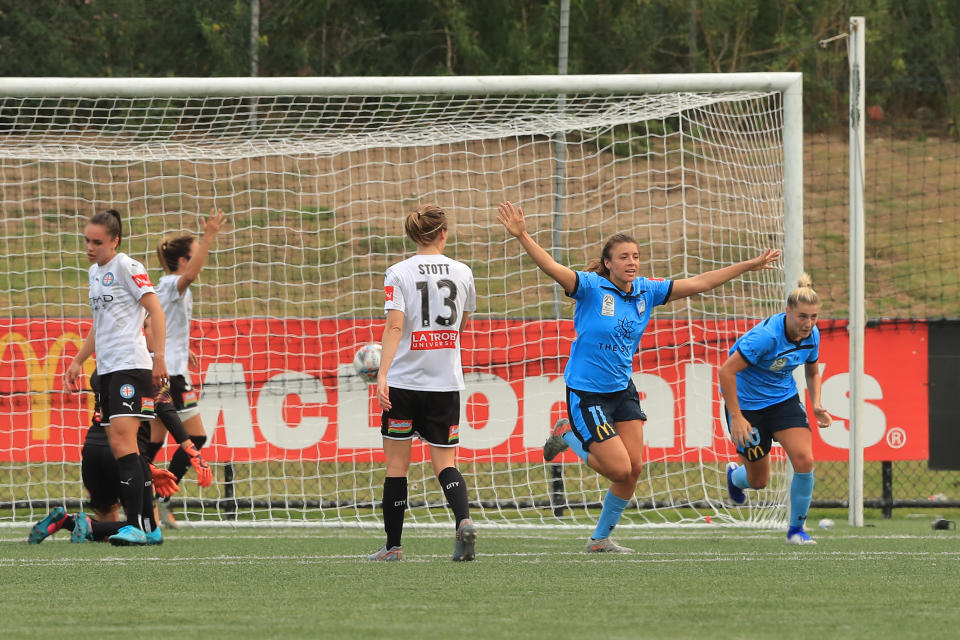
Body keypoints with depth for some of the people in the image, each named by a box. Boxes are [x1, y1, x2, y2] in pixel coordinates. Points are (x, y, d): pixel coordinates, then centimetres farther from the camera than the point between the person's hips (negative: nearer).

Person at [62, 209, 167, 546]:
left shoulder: (126, 267, -7)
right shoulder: (95, 272, 19)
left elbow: (156, 310, -11)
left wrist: (159, 359, -20)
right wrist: (78, 361, 25)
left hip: (131, 366, -9)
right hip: (107, 371, 9)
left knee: (123, 440, -18)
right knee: (119, 447, 5)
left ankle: (135, 527, -23)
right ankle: (149, 526, 9)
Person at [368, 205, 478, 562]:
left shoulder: (399, 274, -6)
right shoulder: (462, 273, 4)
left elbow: (394, 327, -16)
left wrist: (382, 375, -19)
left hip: (404, 381, -2)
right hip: (446, 382, 2)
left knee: (396, 466, 7)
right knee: (445, 463, 5)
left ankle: (393, 546, 12)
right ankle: (464, 521, -22)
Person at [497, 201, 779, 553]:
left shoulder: (646, 291, 2)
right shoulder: (591, 287, -15)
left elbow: (698, 283, 9)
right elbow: (552, 268, -29)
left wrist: (749, 265, 9)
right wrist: (522, 236, -45)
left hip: (623, 389, 6)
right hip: (586, 393, -6)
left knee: (634, 467, 2)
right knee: (619, 469, -9)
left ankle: (601, 538, 20)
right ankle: (569, 435, 18)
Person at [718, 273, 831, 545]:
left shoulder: (812, 335, -9)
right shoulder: (766, 336, -30)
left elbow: (812, 372, 12)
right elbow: (726, 372, -29)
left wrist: (816, 405, -6)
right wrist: (736, 418, -28)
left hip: (784, 399, 5)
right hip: (748, 404, -5)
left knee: (804, 461, -17)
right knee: (758, 480, 7)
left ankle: (796, 529, 1)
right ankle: (734, 475, 46)